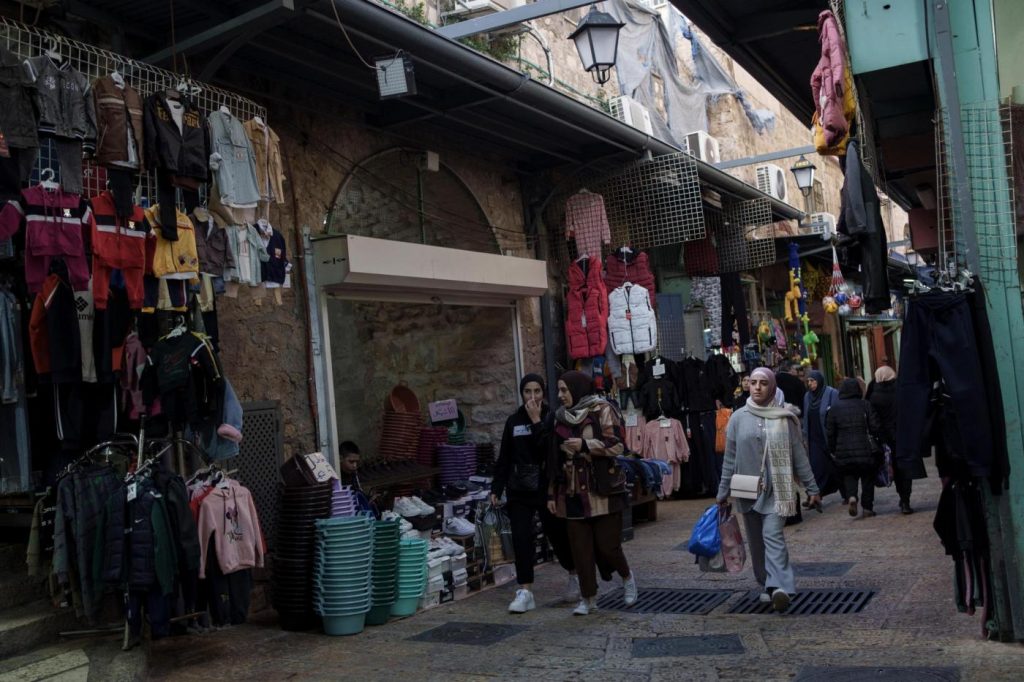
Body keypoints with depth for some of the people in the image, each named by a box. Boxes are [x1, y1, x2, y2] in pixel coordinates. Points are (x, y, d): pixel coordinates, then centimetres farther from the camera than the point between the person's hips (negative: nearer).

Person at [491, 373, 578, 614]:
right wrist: (497, 488, 8)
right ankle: (525, 592, -1)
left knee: (558, 534, 7)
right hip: (519, 490, 3)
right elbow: (504, 458, 11)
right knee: (521, 538, -5)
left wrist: (536, 421, -17)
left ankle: (576, 575, 34)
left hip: (547, 488, -3)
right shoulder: (513, 421, 8)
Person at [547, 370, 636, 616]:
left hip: (602, 491, -4)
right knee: (580, 547, 2)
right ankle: (588, 598, 13)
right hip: (574, 493, 5)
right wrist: (552, 493, 12)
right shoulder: (561, 417, 12)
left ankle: (627, 577, 27)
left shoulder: (602, 410, -3)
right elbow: (556, 458, 13)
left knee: (607, 545, -2)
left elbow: (616, 446, -9)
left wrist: (585, 444, -21)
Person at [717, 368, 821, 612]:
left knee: (773, 535, -17)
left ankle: (779, 586, -24)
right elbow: (730, 458, 7)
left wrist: (812, 488, 4)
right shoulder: (739, 418, 3)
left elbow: (799, 455, 4)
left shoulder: (783, 418, 0)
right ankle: (766, 585, 20)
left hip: (777, 489, -2)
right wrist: (723, 491, 6)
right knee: (756, 541, 8)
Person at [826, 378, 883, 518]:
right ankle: (867, 508, 12)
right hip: (864, 451, -1)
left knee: (849, 475, 16)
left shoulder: (835, 408, 2)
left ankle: (851, 496, -10)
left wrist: (833, 450, 16)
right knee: (867, 478, 12)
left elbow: (830, 432, 5)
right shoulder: (865, 405, -2)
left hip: (843, 451, 1)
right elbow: (875, 427, -4)